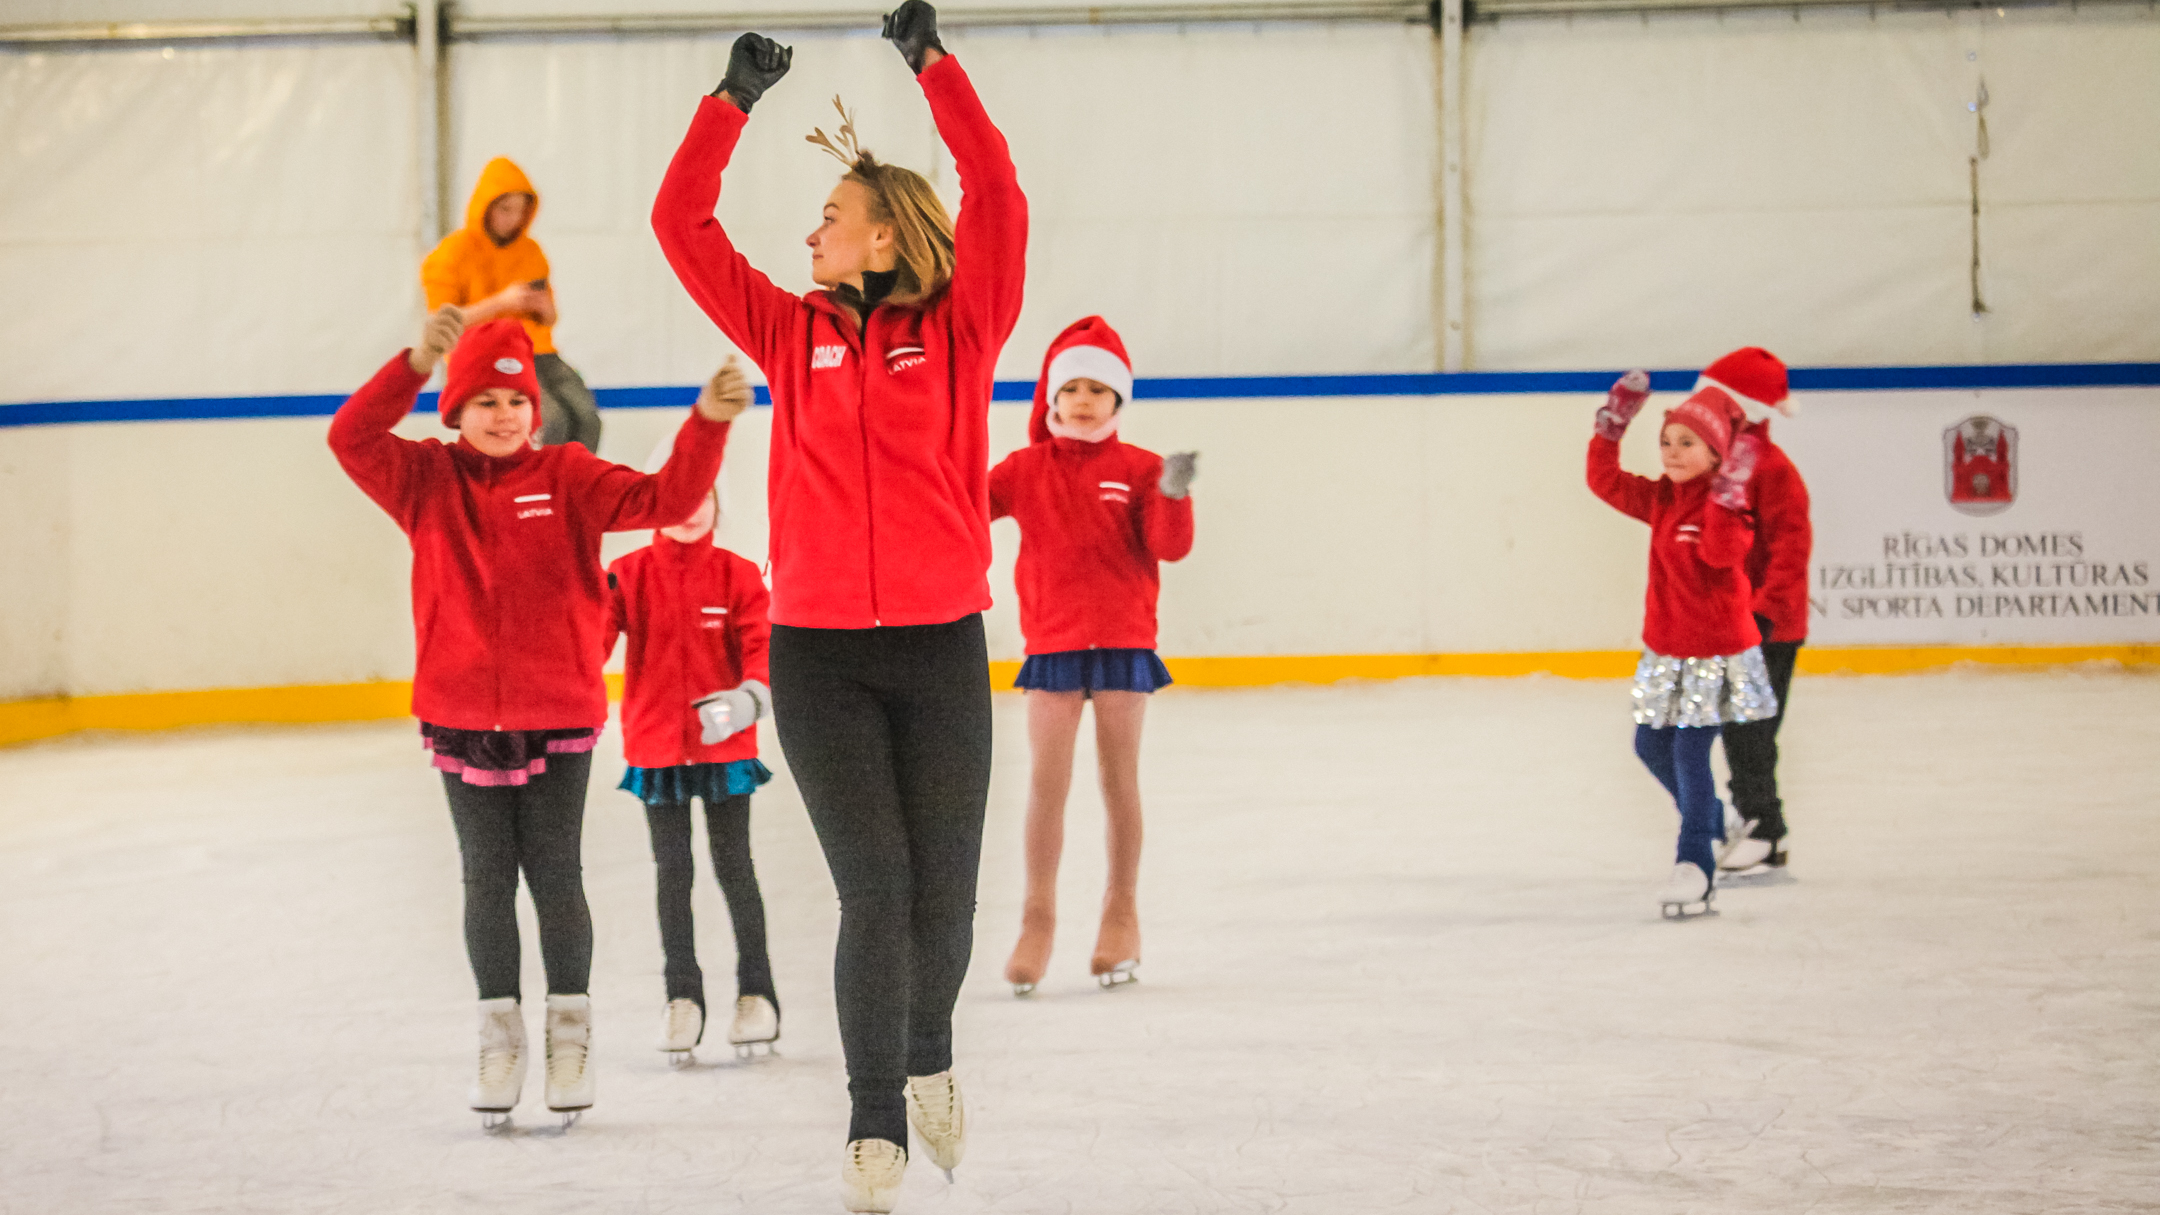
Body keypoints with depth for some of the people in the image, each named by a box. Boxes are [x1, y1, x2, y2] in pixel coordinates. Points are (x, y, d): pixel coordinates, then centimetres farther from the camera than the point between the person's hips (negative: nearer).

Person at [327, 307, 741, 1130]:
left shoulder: (568, 478, -1)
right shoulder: (426, 481, 0)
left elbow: (666, 500, -11)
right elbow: (352, 437, -17)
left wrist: (708, 424, -29)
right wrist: (417, 363, -33)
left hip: (557, 719, -1)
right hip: (461, 717, 1)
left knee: (555, 878, 4)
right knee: (486, 880, 8)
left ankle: (569, 1034, 17)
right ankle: (499, 1039, 19)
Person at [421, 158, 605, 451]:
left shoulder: (530, 251, 16)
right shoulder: (454, 252, 0)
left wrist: (544, 308, -2)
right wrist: (500, 302, -17)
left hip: (538, 353, 5)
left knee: (586, 416, -25)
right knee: (553, 419, -32)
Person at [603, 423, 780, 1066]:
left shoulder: (737, 576, -3)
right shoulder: (629, 575, -2)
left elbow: (761, 646, -10)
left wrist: (750, 695, -30)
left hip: (725, 745, -1)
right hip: (655, 745, 1)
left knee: (734, 867, 3)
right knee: (673, 872, 8)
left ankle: (756, 991, 14)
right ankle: (682, 997, 18)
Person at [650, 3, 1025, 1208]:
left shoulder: (957, 332, -1)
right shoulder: (793, 332, 5)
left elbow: (999, 204, -15)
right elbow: (683, 222, 4)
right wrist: (734, 103, -2)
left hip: (940, 651, 0)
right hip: (818, 652, 0)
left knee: (943, 895, 8)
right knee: (875, 894, -5)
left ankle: (931, 1055, 35)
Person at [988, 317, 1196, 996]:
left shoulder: (1137, 470, -1)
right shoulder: (1026, 469, 3)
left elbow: (1170, 547, -8)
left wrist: (1172, 496, -25)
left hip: (1123, 641, -1)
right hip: (1052, 643, 1)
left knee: (1119, 780, 6)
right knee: (1047, 782, -2)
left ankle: (1122, 914, 16)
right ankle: (1037, 920, 5)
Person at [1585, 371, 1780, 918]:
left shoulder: (1726, 504, -16)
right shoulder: (1659, 499, 5)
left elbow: (1723, 552, -34)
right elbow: (1605, 481, 10)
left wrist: (1726, 494, -42)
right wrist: (1612, 426, 1)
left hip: (1717, 652, -8)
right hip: (1666, 651, 8)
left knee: (1690, 750, -13)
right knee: (1652, 746, 18)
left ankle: (1695, 865, -8)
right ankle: (1715, 822, 39)